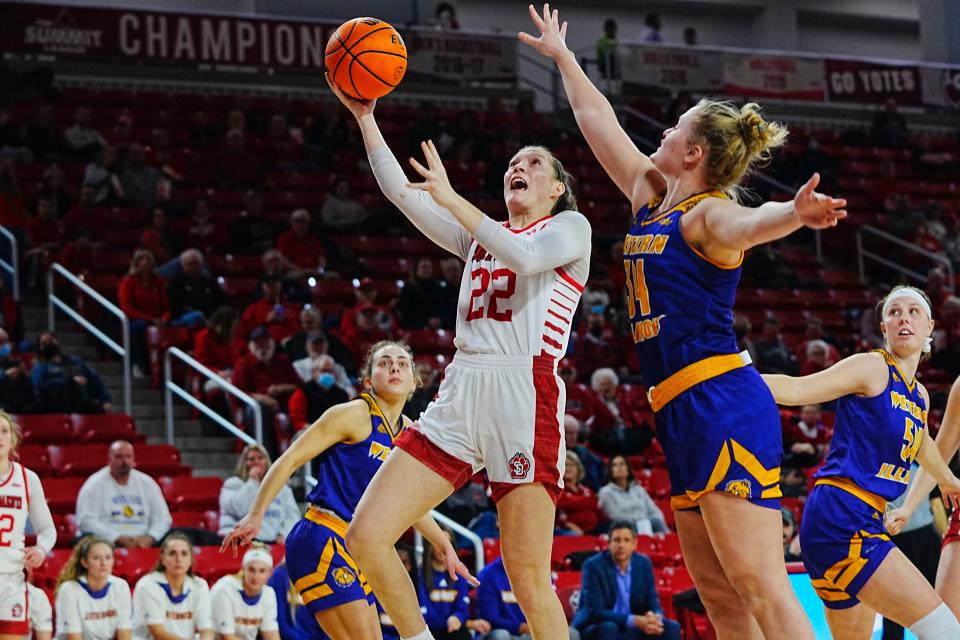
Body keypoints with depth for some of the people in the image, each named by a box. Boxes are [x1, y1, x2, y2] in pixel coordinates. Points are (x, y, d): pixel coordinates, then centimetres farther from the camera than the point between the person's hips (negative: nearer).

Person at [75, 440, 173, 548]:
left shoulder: (147, 483, 12)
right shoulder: (94, 485, 0)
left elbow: (163, 518, 11)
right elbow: (86, 521, -9)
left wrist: (149, 538, -10)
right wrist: (118, 538, -18)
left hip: (143, 543, 2)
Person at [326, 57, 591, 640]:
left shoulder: (570, 227, 10)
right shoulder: (479, 235, 26)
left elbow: (525, 256, -12)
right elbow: (402, 193, 18)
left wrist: (451, 198, -13)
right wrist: (366, 117, 11)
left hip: (525, 396, -6)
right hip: (460, 394, 6)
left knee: (529, 579, -10)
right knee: (366, 536, -6)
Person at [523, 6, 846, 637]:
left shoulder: (707, 213, -8)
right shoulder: (651, 198, 16)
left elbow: (745, 224, -33)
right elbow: (599, 123, 29)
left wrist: (794, 213, -54)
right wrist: (563, 58, 40)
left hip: (723, 407, -9)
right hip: (684, 414, 9)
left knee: (761, 585, -15)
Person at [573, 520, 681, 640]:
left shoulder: (644, 563, 1)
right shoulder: (593, 566, -15)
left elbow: (653, 605, 2)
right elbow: (595, 612, -23)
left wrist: (655, 619, -25)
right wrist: (635, 621, -33)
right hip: (594, 630, -5)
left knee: (671, 627, -13)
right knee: (607, 628, -37)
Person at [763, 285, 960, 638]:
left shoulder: (919, 396, 20)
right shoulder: (873, 368, -5)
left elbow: (920, 444, 41)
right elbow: (797, 389, -14)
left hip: (863, 524, 10)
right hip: (841, 518, -10)